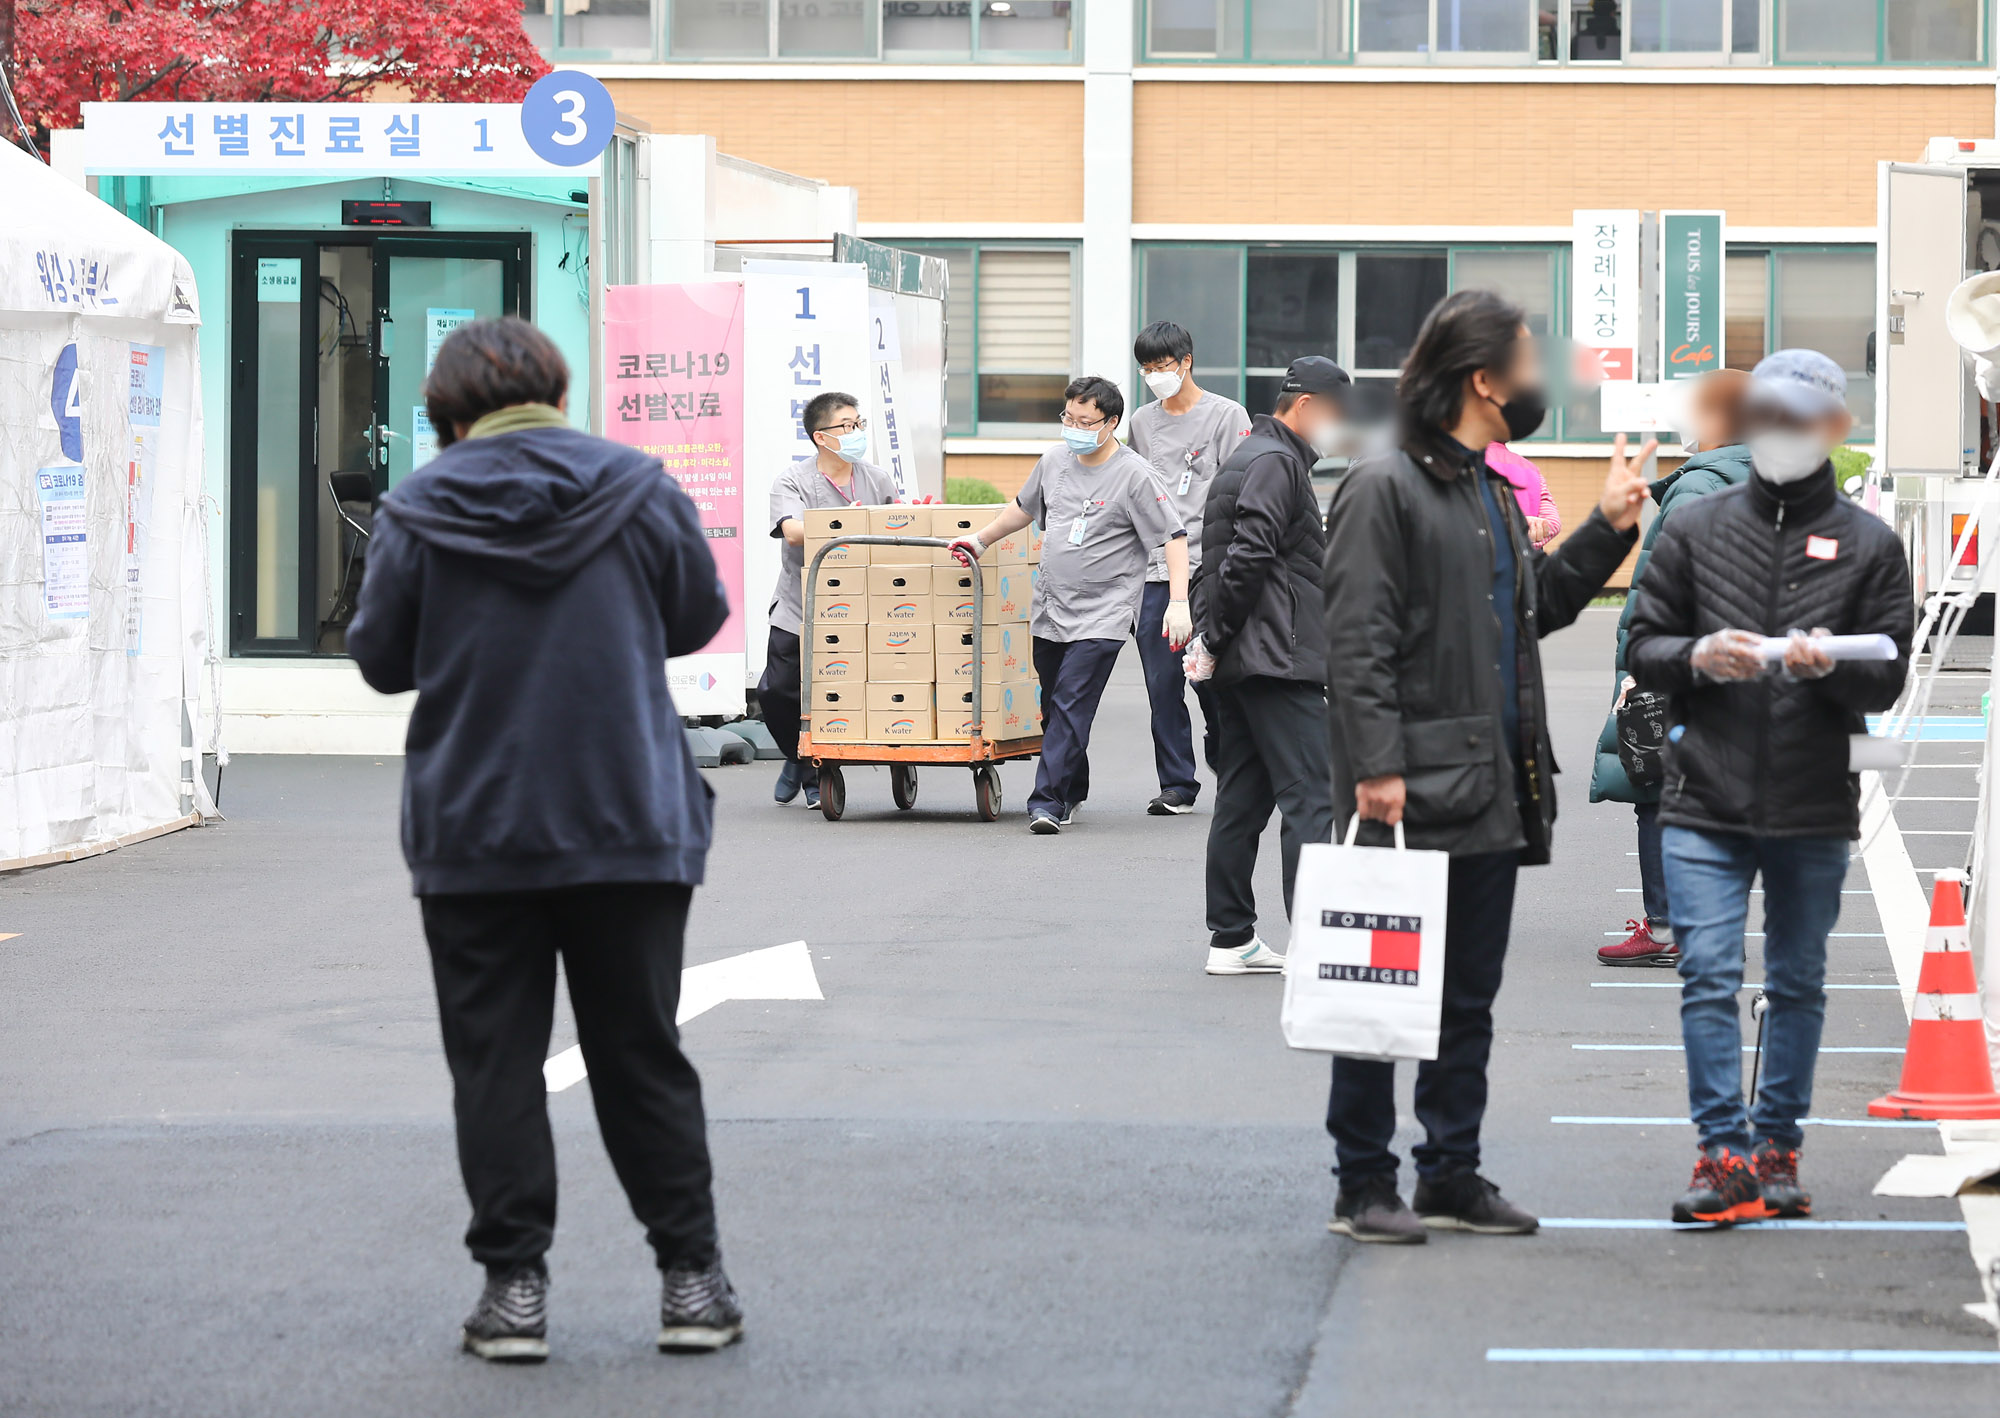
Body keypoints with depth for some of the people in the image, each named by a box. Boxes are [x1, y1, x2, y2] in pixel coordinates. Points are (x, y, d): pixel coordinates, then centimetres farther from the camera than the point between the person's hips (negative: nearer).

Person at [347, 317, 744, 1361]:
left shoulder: (419, 510, -6)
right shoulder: (637, 489, -3)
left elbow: (381, 658, 2)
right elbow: (698, 618, 9)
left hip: (473, 833, -1)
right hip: (629, 824, 1)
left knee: (495, 1060, 6)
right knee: (641, 1057, 10)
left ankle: (513, 1283, 3)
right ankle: (690, 1275, 11)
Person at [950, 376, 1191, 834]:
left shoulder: (1134, 476, -10)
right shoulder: (1055, 461, 8)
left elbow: (1174, 538, -11)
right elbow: (1024, 508, 27)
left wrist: (1178, 603, -19)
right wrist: (981, 540, 21)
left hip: (1102, 617, -6)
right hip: (1050, 609, 6)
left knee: (1071, 707, -15)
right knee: (1054, 708, 13)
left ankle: (1047, 802, -18)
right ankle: (1072, 793, 30)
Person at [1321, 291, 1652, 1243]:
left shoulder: (1490, 492, 17)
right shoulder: (1384, 487, -11)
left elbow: (1533, 608, 26)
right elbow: (1356, 640, -15)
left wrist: (1606, 528, 18)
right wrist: (1375, 766, -21)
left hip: (1489, 793, 9)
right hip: (1412, 796, -9)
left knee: (1469, 997, 12)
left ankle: (1450, 1175, 20)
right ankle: (1363, 1186, 4)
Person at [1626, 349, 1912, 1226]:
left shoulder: (1868, 545, 5)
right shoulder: (1696, 530, 8)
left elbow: (1890, 678, 3)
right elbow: (1642, 649, 9)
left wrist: (1830, 665, -18)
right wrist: (1698, 655, -11)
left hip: (1816, 808, 0)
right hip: (1704, 801, 0)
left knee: (1798, 983, 9)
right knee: (1708, 974, -9)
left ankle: (1776, 1146, 19)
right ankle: (1726, 1154, -7)